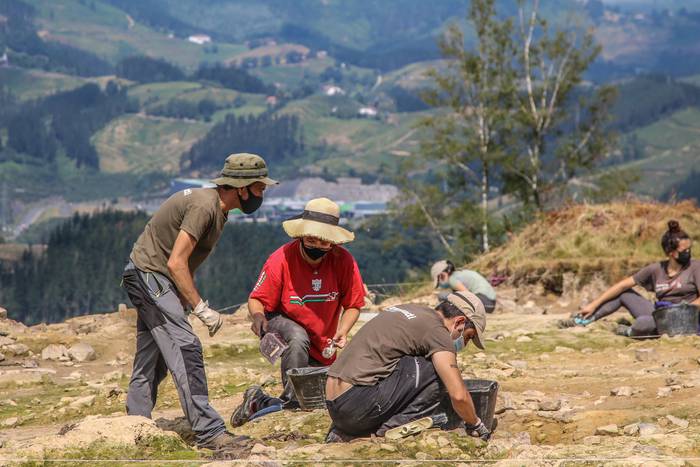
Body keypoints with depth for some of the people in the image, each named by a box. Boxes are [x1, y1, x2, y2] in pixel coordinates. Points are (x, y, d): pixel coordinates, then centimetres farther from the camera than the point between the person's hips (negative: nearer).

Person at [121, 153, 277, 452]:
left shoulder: (216, 208, 9)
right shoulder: (204, 206, -22)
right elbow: (176, 263, -26)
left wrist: (189, 302, 10)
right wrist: (200, 308, -25)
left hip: (153, 281, 10)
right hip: (150, 274, -10)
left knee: (151, 360, 14)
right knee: (186, 350, -15)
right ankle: (209, 432, -18)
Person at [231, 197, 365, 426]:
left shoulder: (344, 261, -18)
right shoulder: (281, 259, -23)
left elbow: (352, 305, -8)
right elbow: (256, 300, -17)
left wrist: (342, 332, -26)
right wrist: (258, 315, -39)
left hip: (322, 347, 3)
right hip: (283, 323, -3)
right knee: (298, 338, -39)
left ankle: (261, 402, 27)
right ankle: (289, 402, -26)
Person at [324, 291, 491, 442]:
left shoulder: (411, 309, 22)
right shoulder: (437, 330, -5)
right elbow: (458, 395, -10)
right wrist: (475, 425, 8)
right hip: (357, 402, -9)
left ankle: (343, 432, 14)